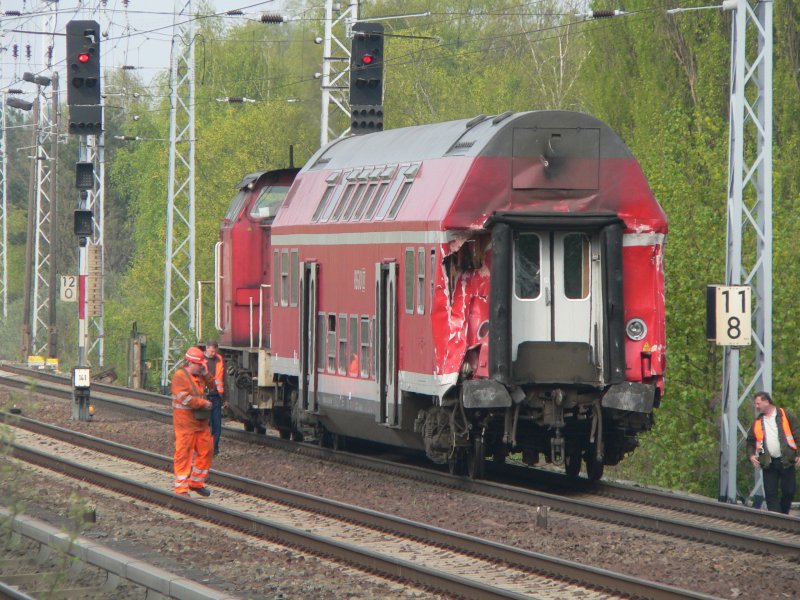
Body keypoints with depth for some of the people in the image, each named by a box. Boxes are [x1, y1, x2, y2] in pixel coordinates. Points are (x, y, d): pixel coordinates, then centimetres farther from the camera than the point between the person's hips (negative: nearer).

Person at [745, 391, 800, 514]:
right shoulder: (757, 422, 12)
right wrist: (751, 455, 2)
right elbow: (750, 440, 20)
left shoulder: (785, 416, 0)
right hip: (768, 463, 3)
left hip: (786, 461, -3)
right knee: (770, 494, -4)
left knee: (789, 492, 2)